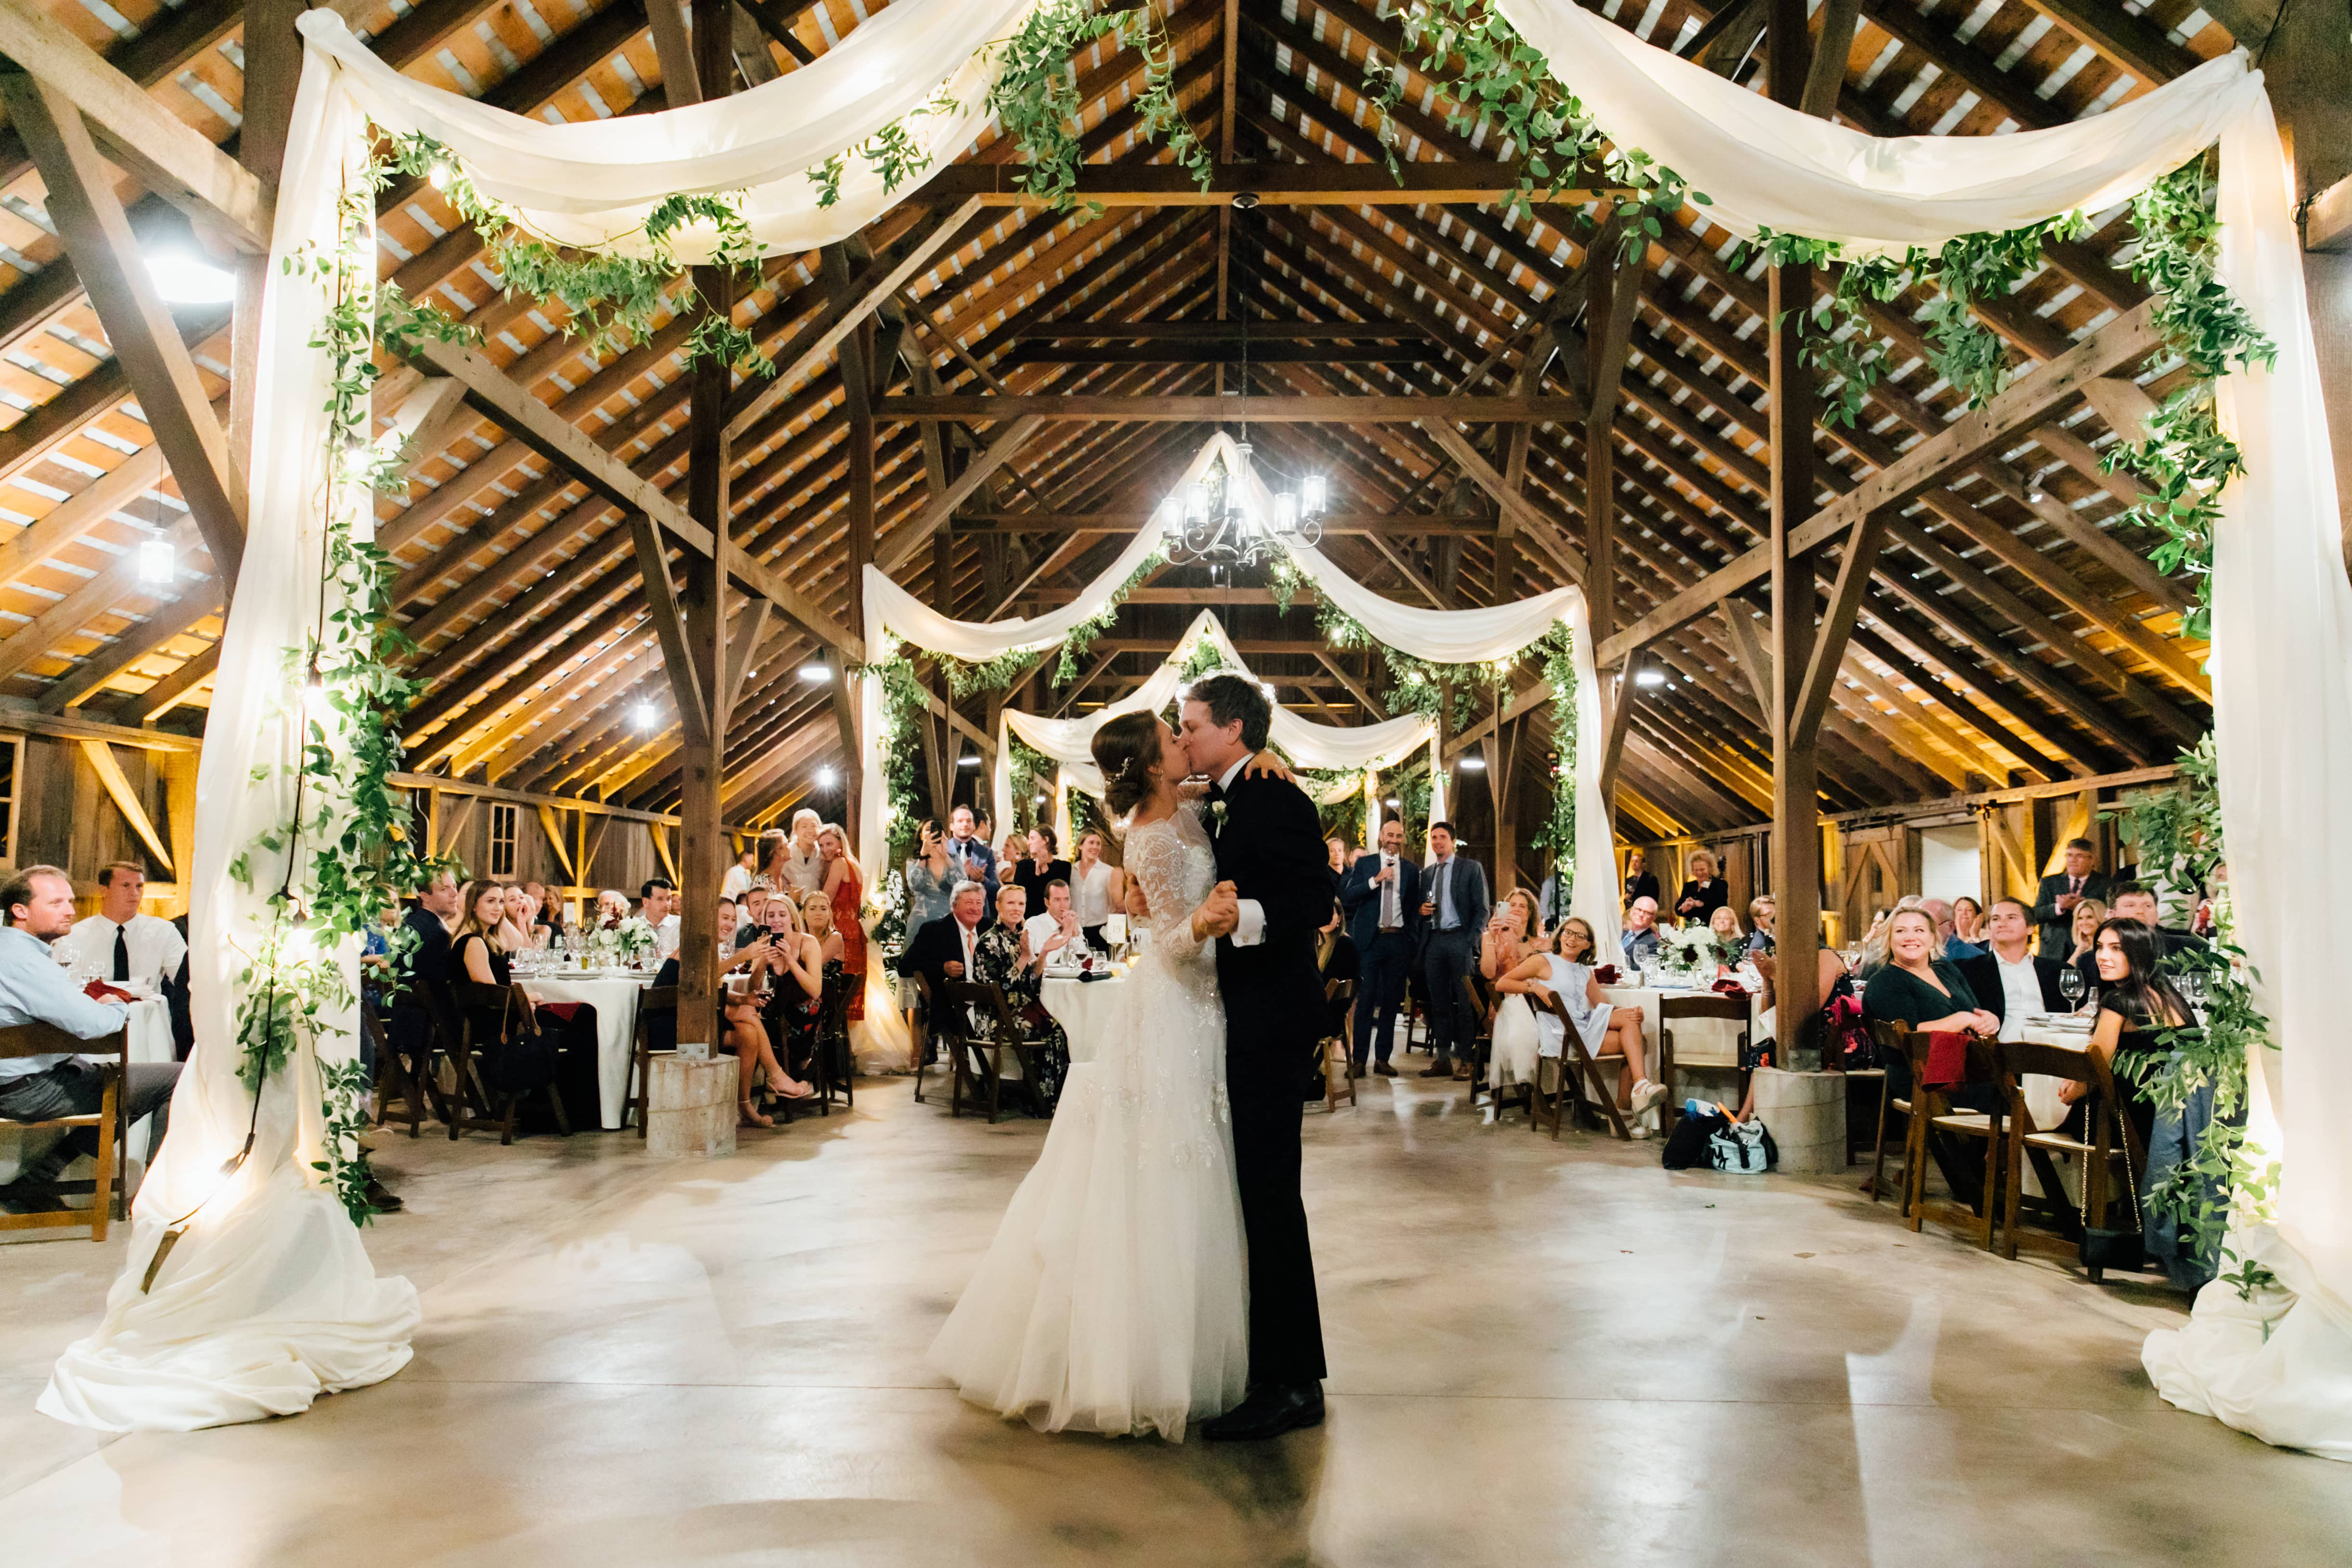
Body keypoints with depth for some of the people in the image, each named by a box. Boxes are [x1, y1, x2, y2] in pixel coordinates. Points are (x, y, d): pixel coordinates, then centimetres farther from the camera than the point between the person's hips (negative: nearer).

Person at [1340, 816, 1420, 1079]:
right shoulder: (1364, 864, 6)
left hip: (1399, 941, 2)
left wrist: (1414, 940, 4)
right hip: (1370, 939, -2)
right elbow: (1347, 898, -5)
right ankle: (1359, 1059, -2)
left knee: (1391, 1002, 4)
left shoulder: (1412, 870, 12)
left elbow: (1415, 907, 14)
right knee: (1366, 999, -5)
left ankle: (1382, 1059, 10)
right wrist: (1376, 880, -15)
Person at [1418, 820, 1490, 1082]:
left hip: (1460, 939, -5)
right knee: (1439, 1002, 6)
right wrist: (1422, 911, 0)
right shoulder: (1427, 874, 17)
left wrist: (1472, 941, -12)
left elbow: (1481, 909, -2)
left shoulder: (1472, 869, 2)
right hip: (1434, 941, 5)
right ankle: (1442, 1059, 10)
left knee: (1465, 1001, -5)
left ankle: (1467, 1060, -2)